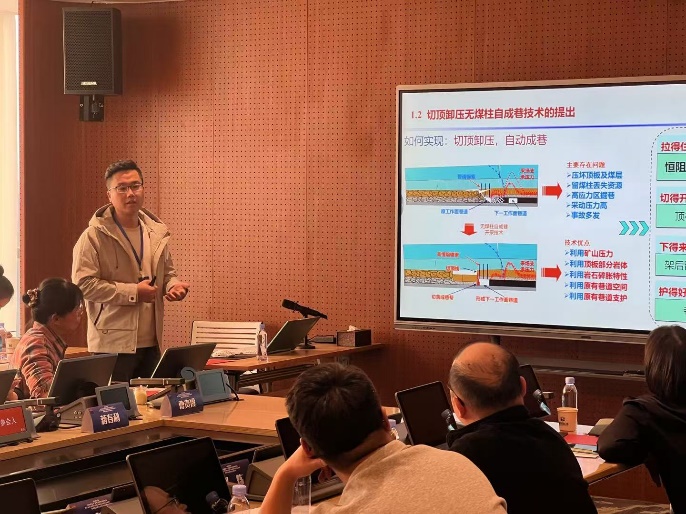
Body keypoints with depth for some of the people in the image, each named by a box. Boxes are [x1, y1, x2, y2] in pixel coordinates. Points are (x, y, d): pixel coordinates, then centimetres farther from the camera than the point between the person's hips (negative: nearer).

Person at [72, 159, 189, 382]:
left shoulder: (157, 233, 12)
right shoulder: (94, 236, -8)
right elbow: (83, 284, -16)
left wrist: (174, 285, 1)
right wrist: (133, 293, -16)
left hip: (151, 344, 6)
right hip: (113, 344, -6)